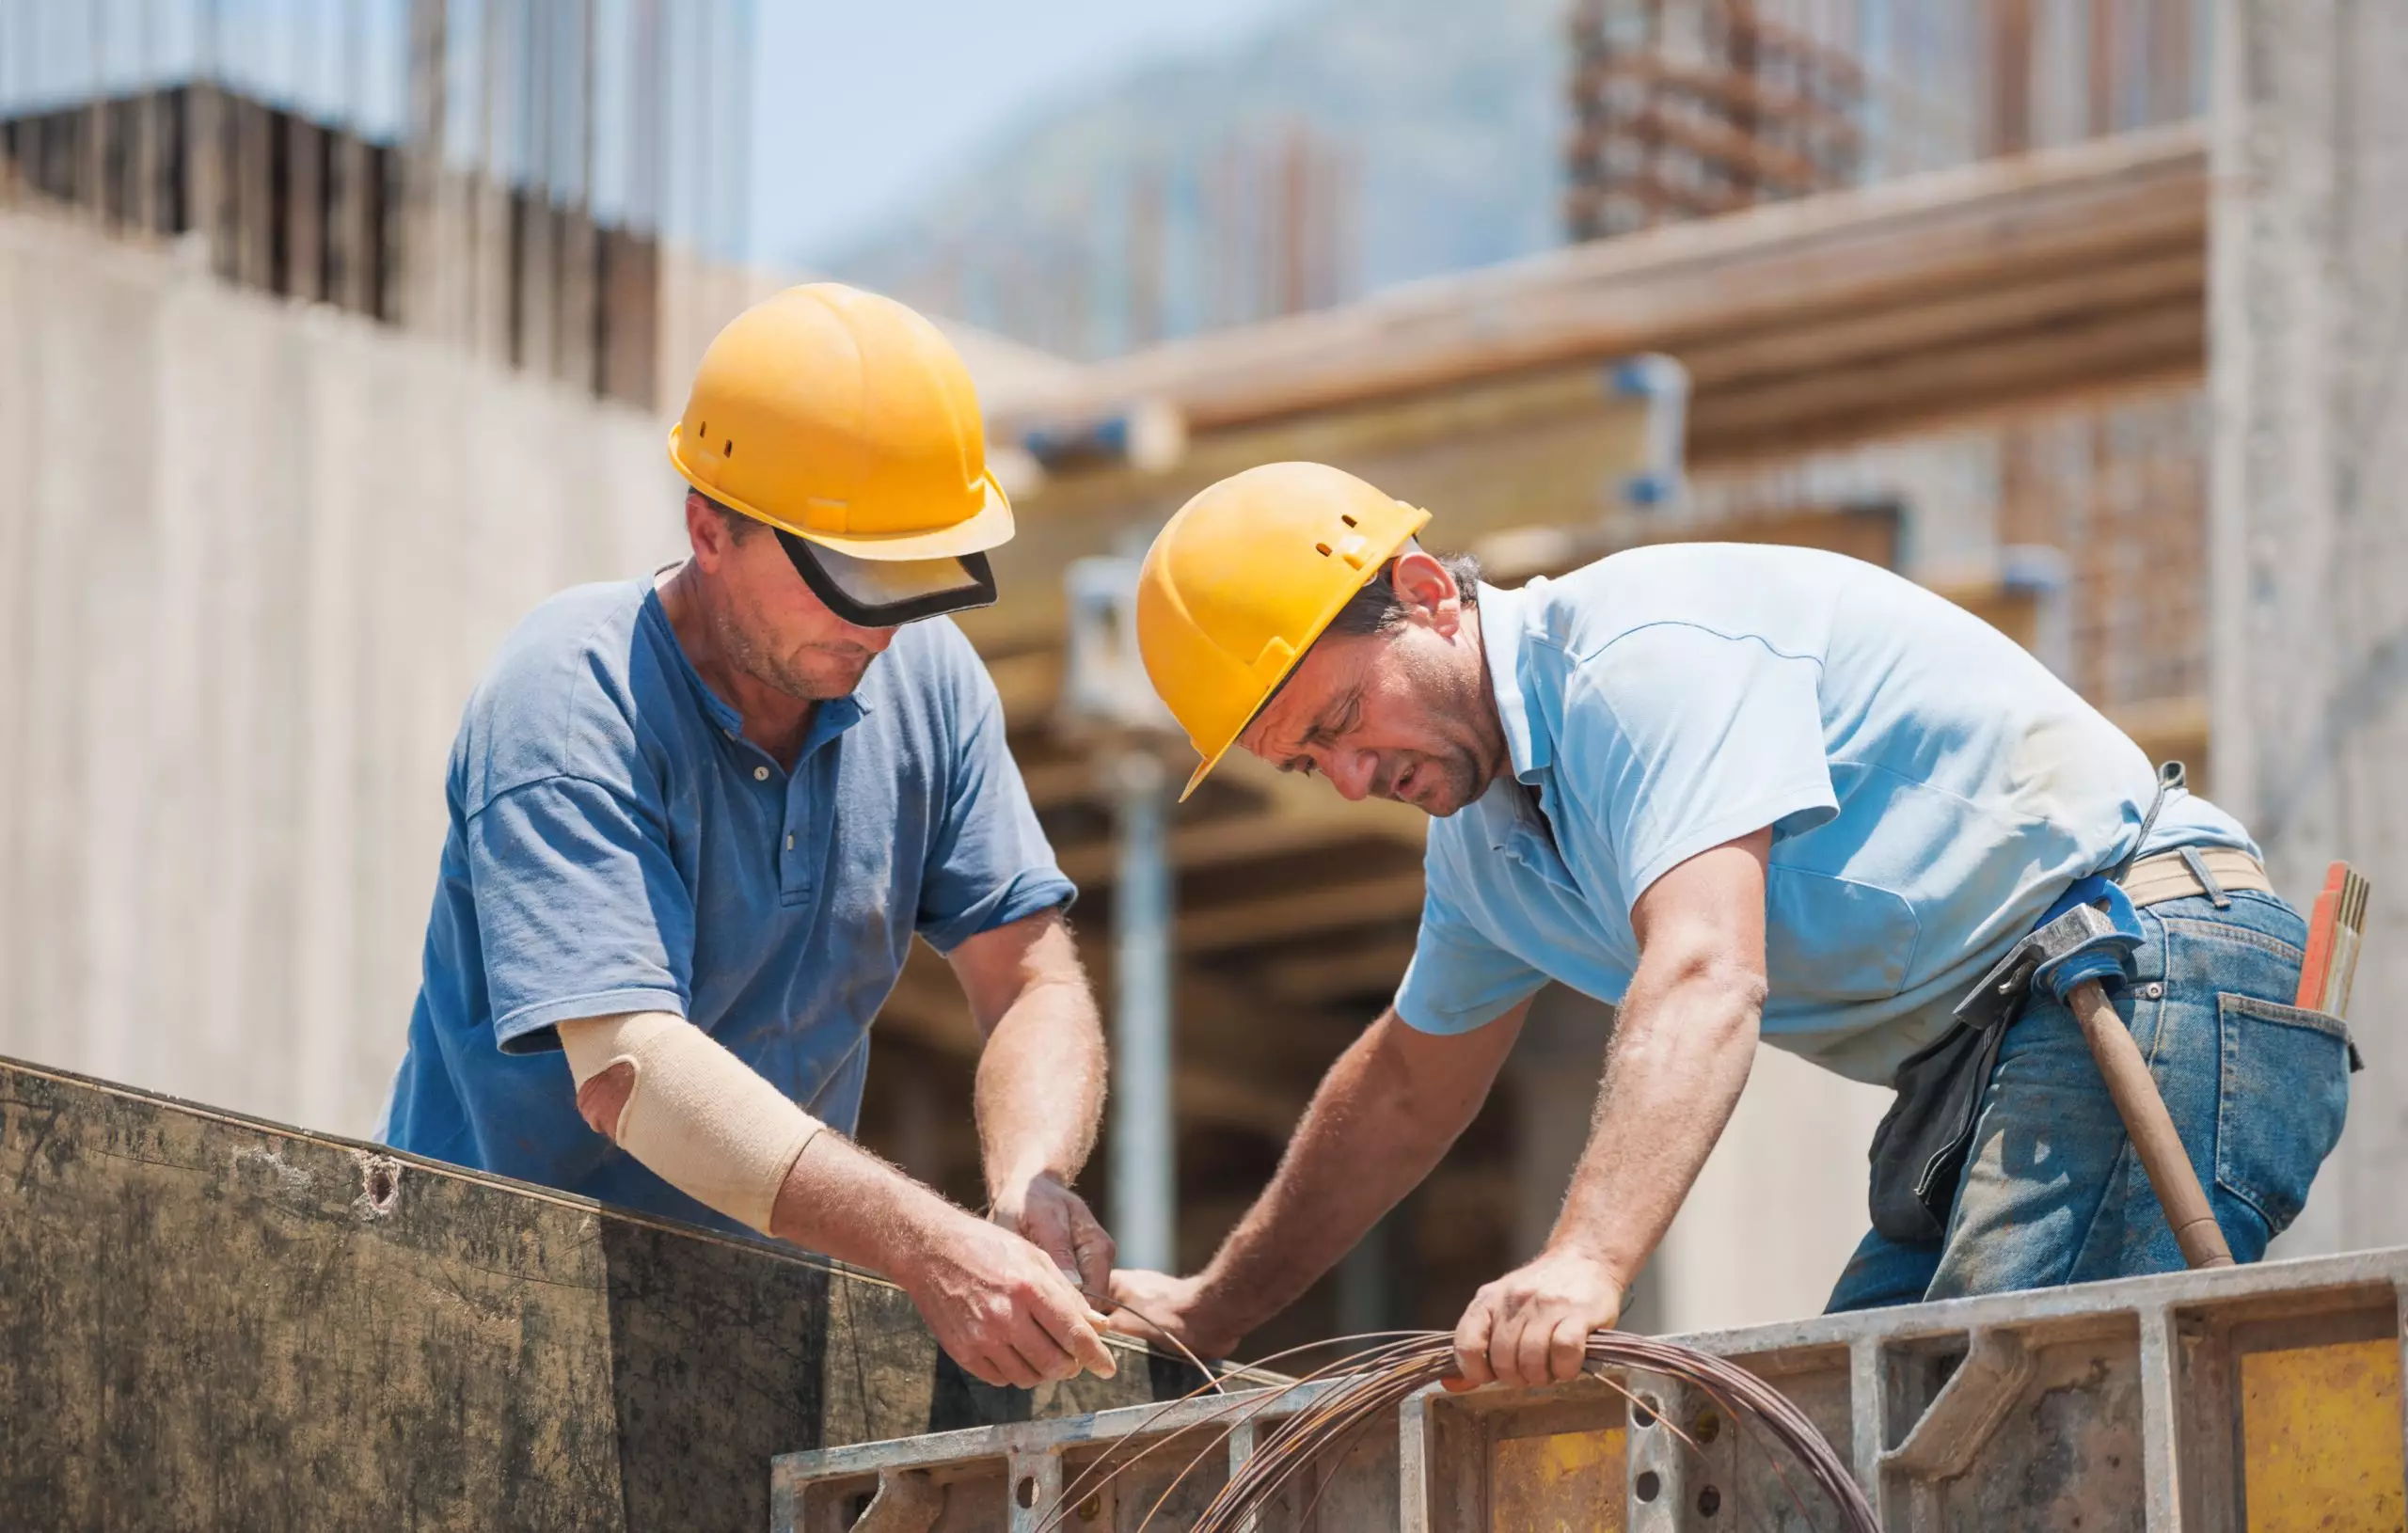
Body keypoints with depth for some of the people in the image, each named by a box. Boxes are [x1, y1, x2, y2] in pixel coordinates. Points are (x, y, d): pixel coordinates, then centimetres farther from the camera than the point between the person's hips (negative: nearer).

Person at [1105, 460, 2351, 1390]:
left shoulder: (1646, 650, -16)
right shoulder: (1483, 831, 16)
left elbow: (1706, 979, -30)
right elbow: (1408, 1088, 33)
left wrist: (1584, 1262, -43)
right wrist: (1209, 1311, 37)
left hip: (2151, 984, -10)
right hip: (1974, 1067, 10)